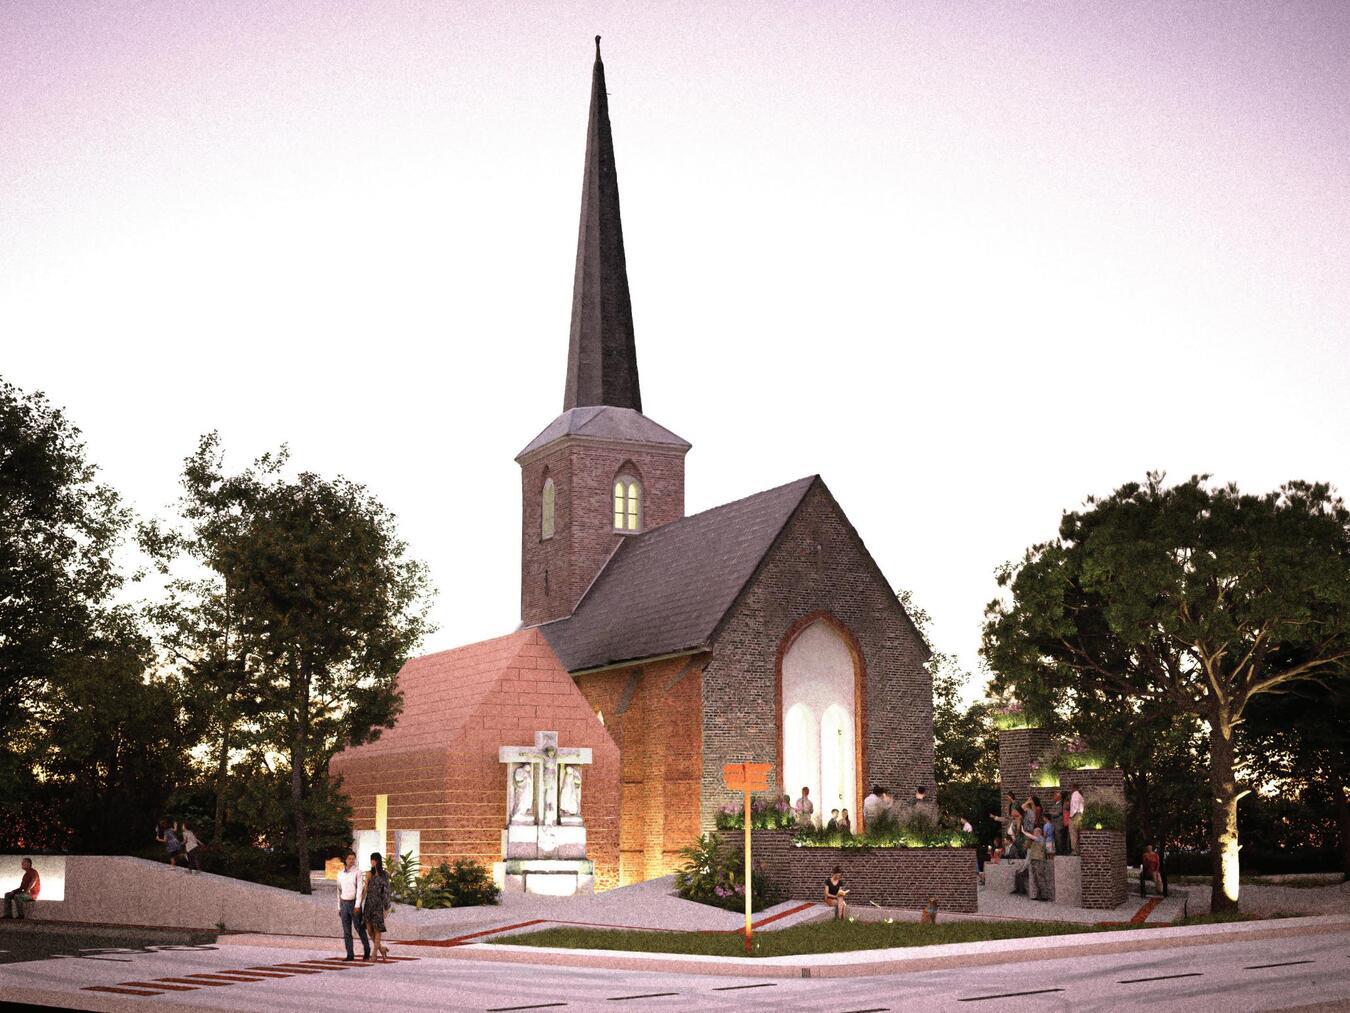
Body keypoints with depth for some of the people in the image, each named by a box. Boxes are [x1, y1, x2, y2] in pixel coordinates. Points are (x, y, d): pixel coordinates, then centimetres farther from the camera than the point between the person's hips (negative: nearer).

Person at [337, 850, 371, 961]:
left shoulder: (357, 873, -5)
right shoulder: (340, 874, 10)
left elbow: (360, 889, -12)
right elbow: (339, 891, 15)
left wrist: (357, 906, -21)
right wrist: (339, 908, 13)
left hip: (354, 903, -4)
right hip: (344, 904, 4)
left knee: (360, 929, 0)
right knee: (346, 931, 1)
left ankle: (366, 952, 16)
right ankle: (350, 955, 3)